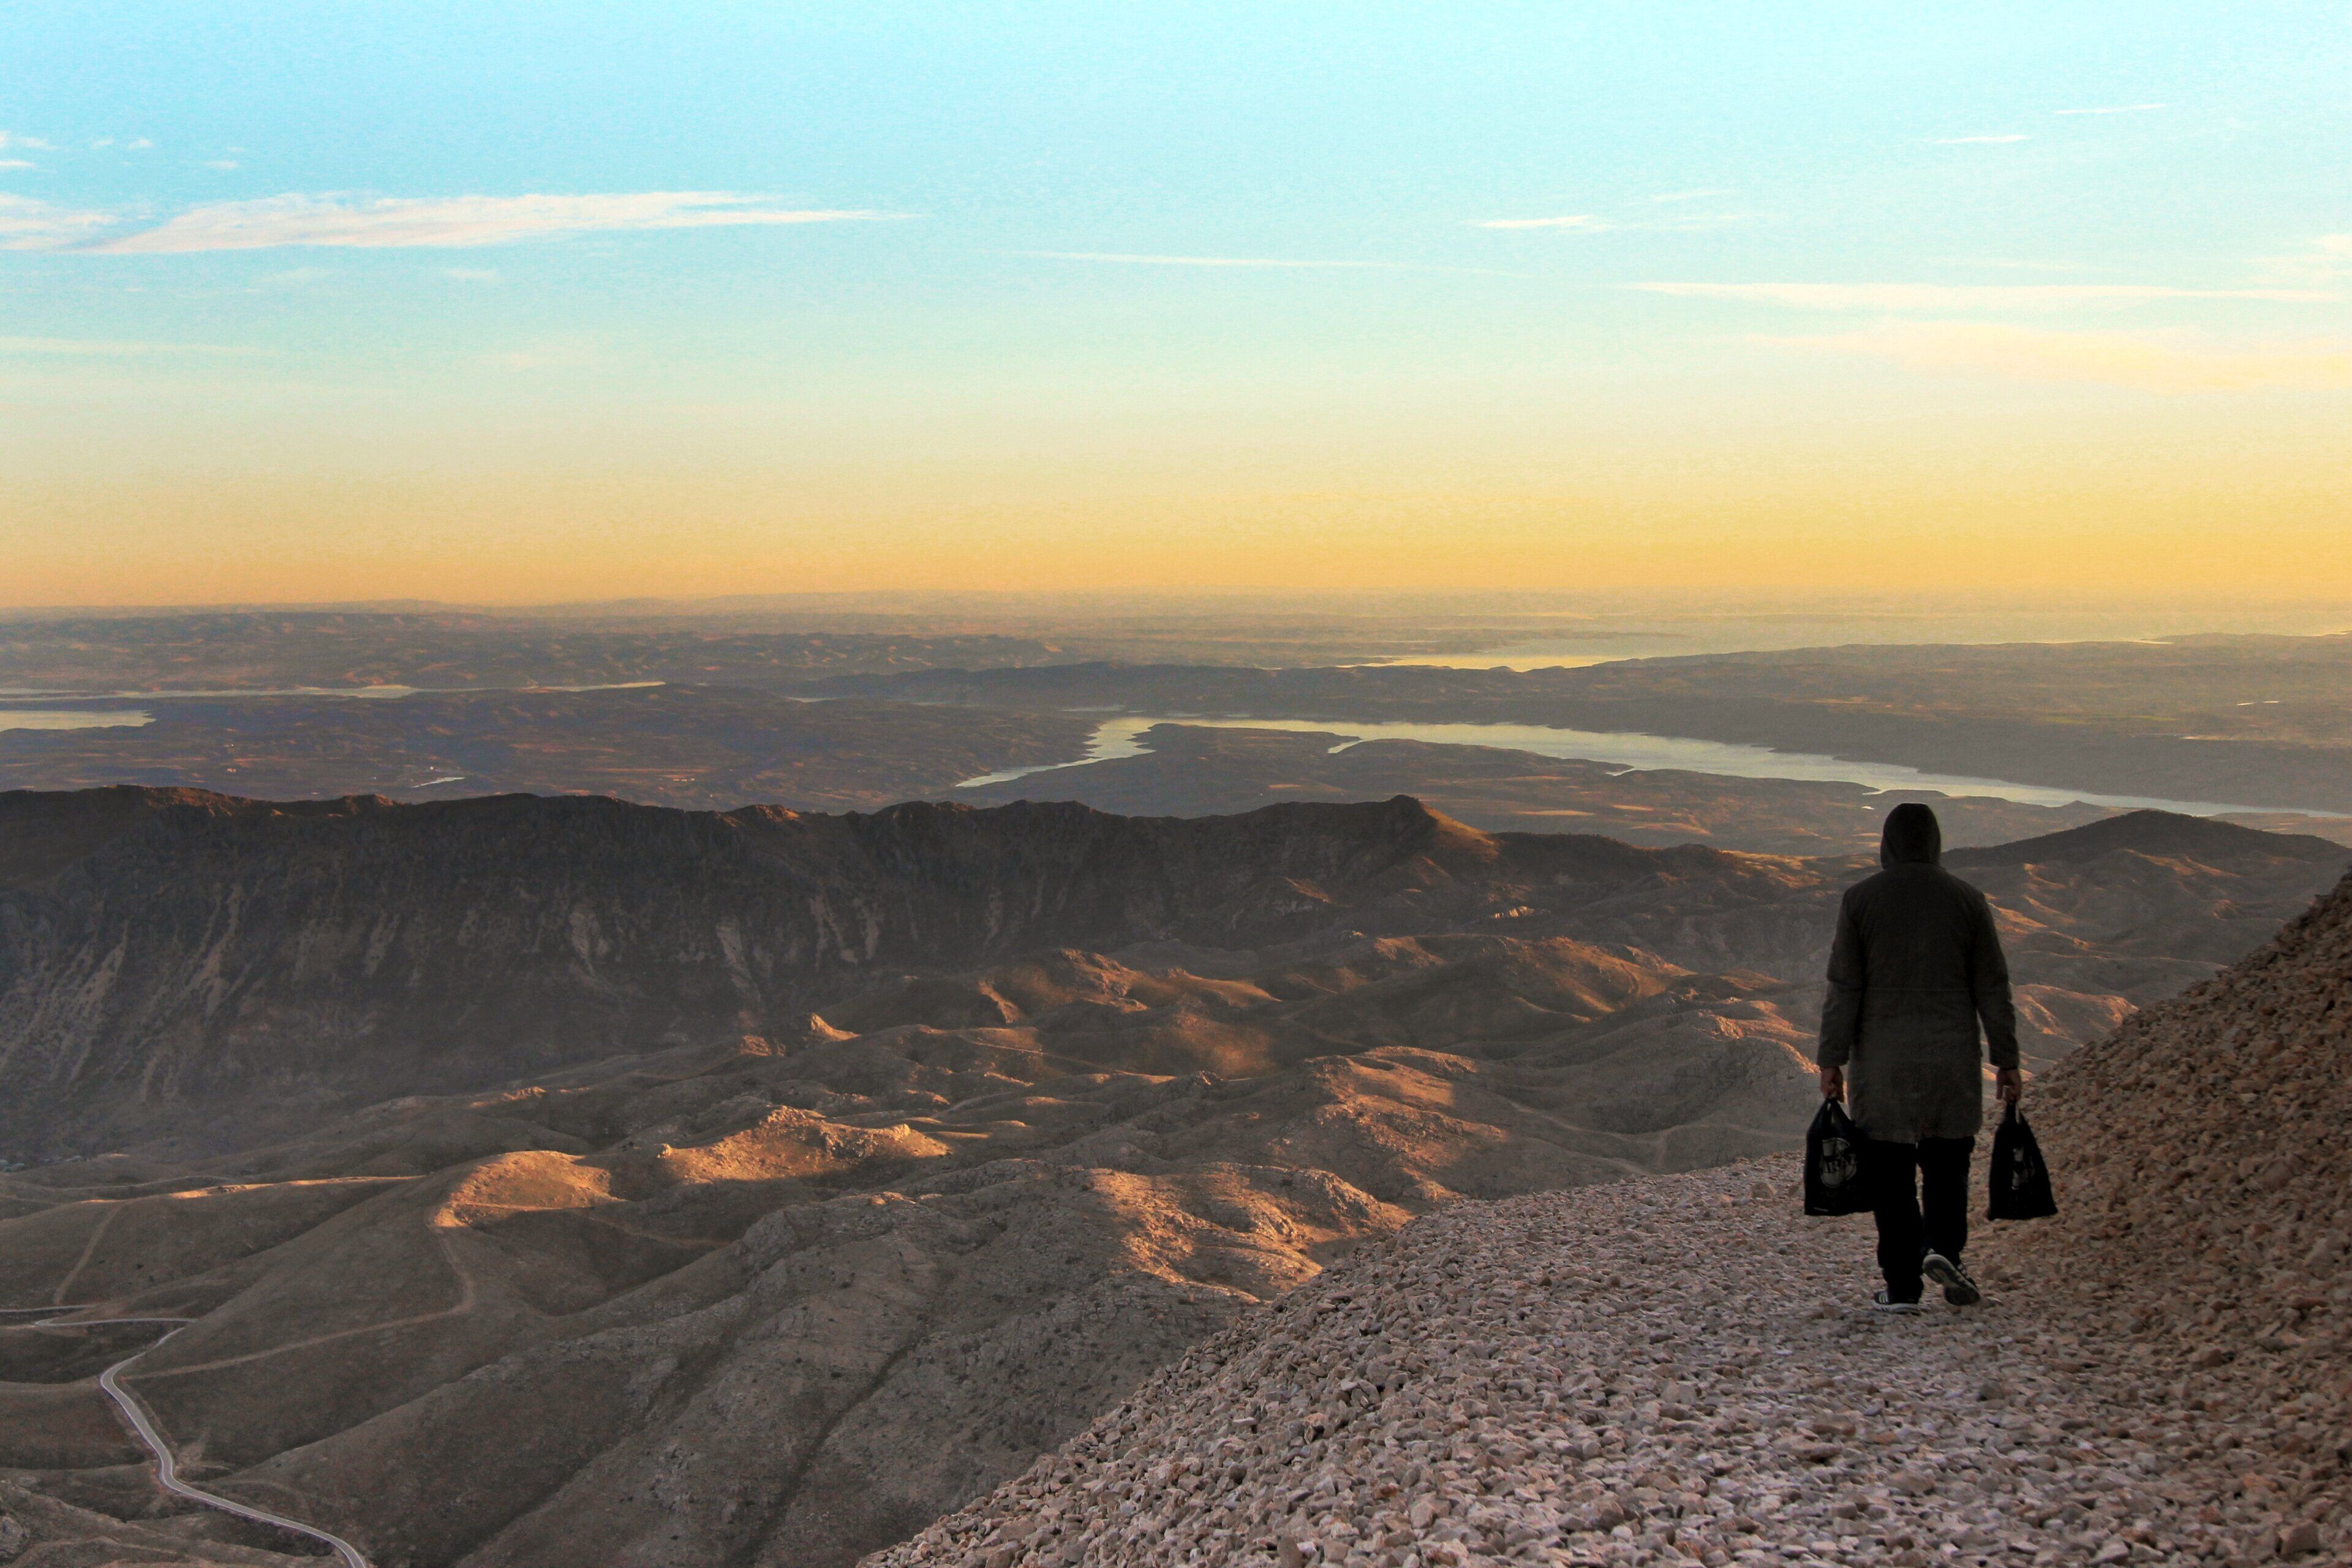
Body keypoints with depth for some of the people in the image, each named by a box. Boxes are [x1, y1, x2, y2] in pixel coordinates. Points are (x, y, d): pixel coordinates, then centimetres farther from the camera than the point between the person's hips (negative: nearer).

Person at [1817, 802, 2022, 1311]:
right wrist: (2006, 1062, 9)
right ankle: (1944, 1247, -6)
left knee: (1891, 1174, 3)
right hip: (1952, 1059, 1)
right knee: (1948, 1162, 15)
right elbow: (1993, 988, 4)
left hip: (1881, 1062, -1)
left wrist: (1831, 1061, -1)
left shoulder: (1860, 899, -3)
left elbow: (1843, 988, -4)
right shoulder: (1968, 900, 2)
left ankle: (1902, 1286, 2)